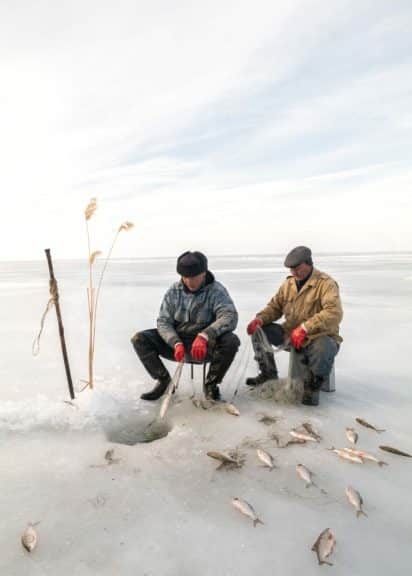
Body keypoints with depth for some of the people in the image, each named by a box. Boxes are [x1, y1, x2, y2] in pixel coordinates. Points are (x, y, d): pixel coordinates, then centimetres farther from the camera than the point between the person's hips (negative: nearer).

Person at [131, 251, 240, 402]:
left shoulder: (216, 290, -13)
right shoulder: (174, 291, -3)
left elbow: (230, 317, -28)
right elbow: (163, 322, -6)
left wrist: (204, 336, -45)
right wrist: (176, 343, -26)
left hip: (206, 345, -2)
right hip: (177, 343, 3)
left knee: (231, 341, -32)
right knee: (139, 339, -13)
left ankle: (211, 383, -9)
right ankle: (163, 379, 4)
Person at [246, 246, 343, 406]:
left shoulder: (326, 283, -15)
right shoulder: (288, 283, 6)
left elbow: (334, 313, -29)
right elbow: (275, 307, 9)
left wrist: (305, 328, -39)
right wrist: (260, 319, -13)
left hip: (320, 338, -6)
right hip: (290, 334, 6)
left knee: (323, 349, -40)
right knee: (259, 330, -4)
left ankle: (312, 386, -9)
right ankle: (269, 373, 13)